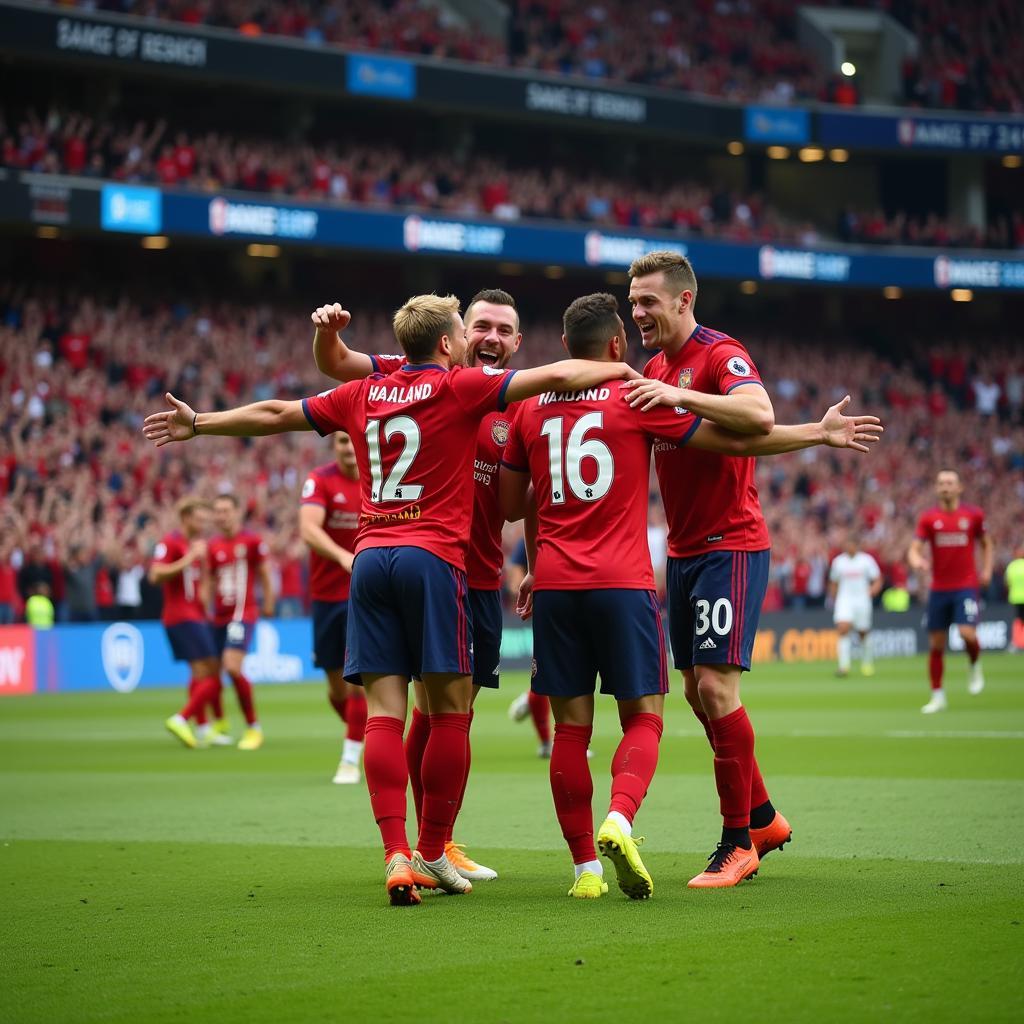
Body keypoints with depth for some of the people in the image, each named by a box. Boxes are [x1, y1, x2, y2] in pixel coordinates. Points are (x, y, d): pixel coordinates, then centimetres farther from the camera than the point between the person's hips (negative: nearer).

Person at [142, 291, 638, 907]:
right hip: (433, 557, -5)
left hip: (370, 556, 5)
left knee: (384, 712, -2)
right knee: (450, 710, 3)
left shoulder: (363, 395, 15)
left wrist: (196, 424, 37)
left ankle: (398, 857, -10)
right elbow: (558, 376, -4)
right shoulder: (461, 388, 2)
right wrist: (623, 371, 11)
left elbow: (274, 414, 24)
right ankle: (433, 855, 6)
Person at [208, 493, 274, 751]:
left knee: (233, 667, -21)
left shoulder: (253, 541, -4)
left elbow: (265, 575, 2)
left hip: (243, 614, -6)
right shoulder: (213, 546, 10)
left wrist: (268, 604, 3)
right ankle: (219, 722, 30)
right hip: (219, 616, 6)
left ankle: (254, 727, -9)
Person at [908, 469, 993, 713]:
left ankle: (975, 666, 11)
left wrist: (987, 570, 4)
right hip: (939, 589, 2)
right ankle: (938, 696, 14)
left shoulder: (974, 515, 1)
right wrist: (917, 561, -29)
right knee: (935, 644, 3)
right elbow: (914, 549, -7)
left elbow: (986, 543, 16)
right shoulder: (928, 517, 0)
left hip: (966, 586, -2)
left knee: (967, 633, -22)